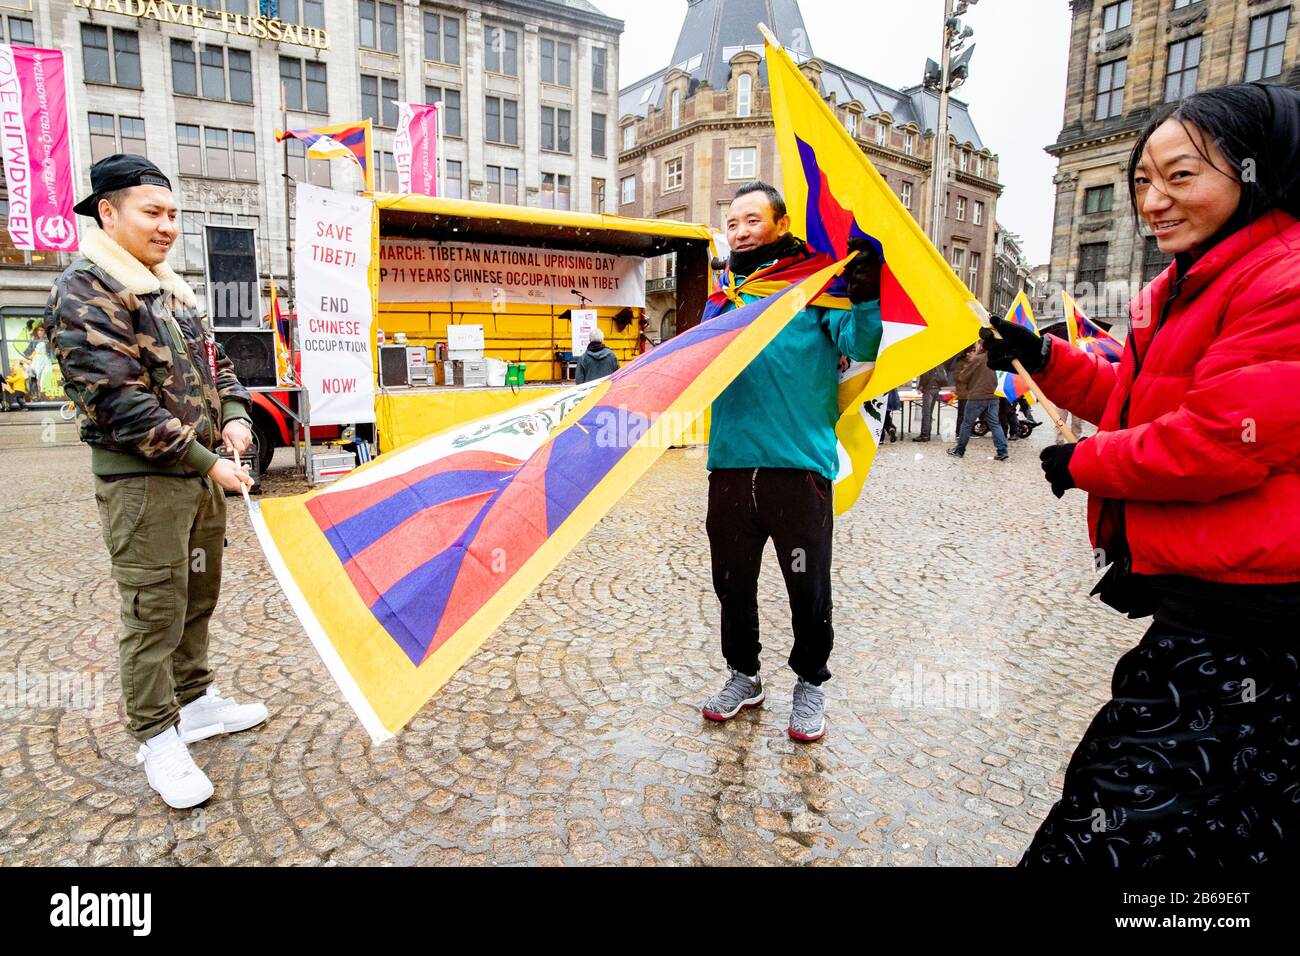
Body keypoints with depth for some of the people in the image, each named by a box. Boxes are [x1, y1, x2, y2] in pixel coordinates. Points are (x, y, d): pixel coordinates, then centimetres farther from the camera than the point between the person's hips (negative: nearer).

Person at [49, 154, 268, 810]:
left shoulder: (172, 290, 15)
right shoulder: (84, 290, -11)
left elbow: (213, 362, 22)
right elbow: (119, 402, -19)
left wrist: (234, 416, 1)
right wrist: (206, 463, -19)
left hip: (202, 473, 8)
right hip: (141, 480, -8)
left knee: (198, 597, 17)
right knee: (155, 613, -1)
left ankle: (195, 701, 34)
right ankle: (157, 740, 14)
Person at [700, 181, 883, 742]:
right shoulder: (724, 296, 15)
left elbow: (860, 346, -11)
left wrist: (866, 297, -27)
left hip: (799, 464, -4)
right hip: (730, 463, 5)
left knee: (808, 589, 7)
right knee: (732, 582, 15)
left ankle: (809, 684, 29)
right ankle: (744, 675, 35)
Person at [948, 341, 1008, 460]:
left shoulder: (975, 359, -9)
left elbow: (962, 377, -4)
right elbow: (995, 381, 21)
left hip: (976, 398, -6)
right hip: (992, 398, 6)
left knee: (967, 424, 5)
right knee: (995, 424, 4)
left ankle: (959, 450, 13)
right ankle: (1002, 452, -4)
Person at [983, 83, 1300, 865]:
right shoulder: (1178, 290, 13)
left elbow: (1221, 441, -25)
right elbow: (1136, 403, 20)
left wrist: (1083, 462, -12)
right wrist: (1046, 360, 7)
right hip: (1194, 600, 9)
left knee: (1130, 820, 0)